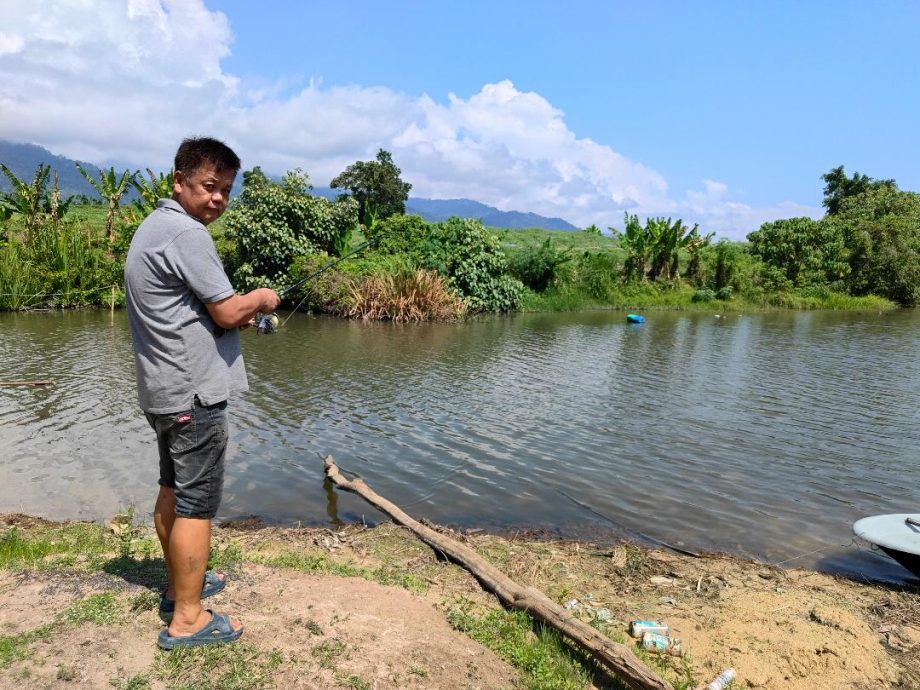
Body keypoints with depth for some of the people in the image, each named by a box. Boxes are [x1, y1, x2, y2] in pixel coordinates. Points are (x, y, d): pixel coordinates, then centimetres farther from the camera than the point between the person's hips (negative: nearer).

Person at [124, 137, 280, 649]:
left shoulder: (155, 226, 15)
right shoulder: (187, 233, -18)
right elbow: (227, 312, -20)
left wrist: (235, 314, 9)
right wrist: (261, 299, -1)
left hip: (163, 389, 11)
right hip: (194, 392, -10)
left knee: (173, 492, 19)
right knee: (197, 505, -1)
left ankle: (180, 586, 35)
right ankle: (187, 618, 9)